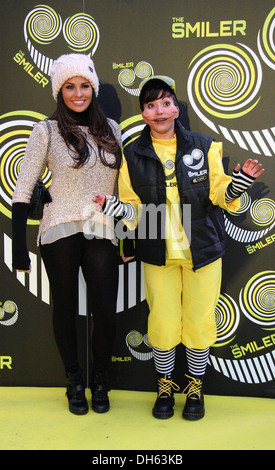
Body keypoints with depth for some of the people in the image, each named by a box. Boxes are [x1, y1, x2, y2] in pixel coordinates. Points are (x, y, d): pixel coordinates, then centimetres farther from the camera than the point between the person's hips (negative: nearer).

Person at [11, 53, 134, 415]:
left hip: (102, 234, 2)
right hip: (61, 233, -2)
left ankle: (100, 382, 26)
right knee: (65, 309, 9)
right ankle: (74, 381, 31)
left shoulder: (111, 129, 10)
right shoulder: (47, 131, -2)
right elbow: (23, 190, -3)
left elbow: (122, 185, 15)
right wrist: (19, 246, -9)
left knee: (106, 313, 0)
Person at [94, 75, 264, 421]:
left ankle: (195, 386, 31)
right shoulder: (133, 155, 3)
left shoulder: (204, 147, 1)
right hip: (159, 253, 0)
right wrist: (113, 206, -15)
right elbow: (133, 205, 6)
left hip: (203, 250, 0)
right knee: (162, 323, 6)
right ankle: (165, 385, 31)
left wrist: (237, 184, -17)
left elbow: (218, 194, 3)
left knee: (199, 321, 7)